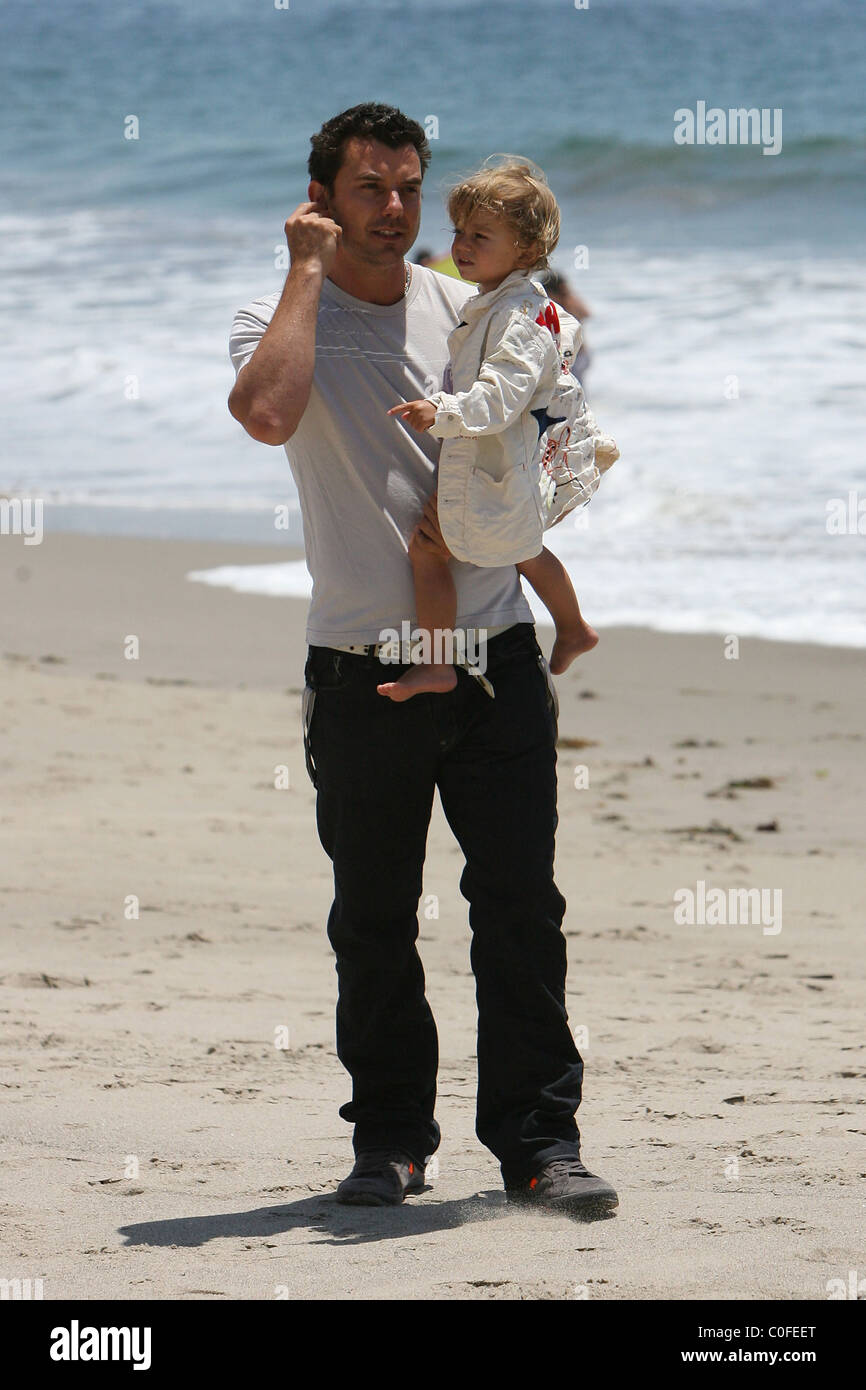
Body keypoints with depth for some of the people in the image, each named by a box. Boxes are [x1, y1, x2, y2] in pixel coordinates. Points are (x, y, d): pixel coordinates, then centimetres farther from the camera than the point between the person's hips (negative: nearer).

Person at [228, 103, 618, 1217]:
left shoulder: (464, 306, 9)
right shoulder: (280, 320, -1)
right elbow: (268, 412, -25)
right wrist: (308, 271, -16)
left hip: (492, 656, 2)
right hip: (362, 673, -2)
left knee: (521, 909, -3)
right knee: (373, 925, 5)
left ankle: (539, 1140, 2)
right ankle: (391, 1137, 18)